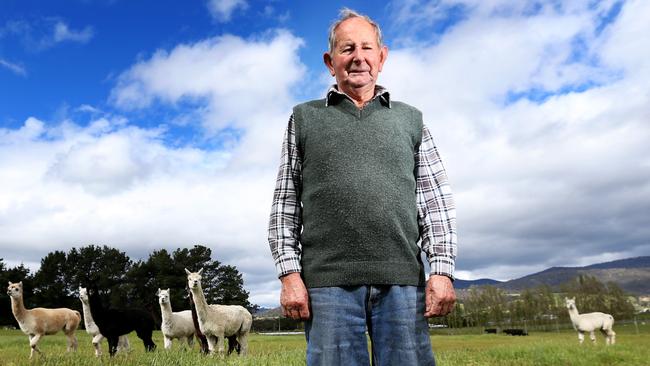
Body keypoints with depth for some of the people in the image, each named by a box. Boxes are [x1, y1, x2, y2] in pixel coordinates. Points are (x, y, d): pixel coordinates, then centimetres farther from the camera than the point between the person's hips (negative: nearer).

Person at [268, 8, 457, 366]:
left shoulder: (410, 119, 15)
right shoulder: (304, 118, 13)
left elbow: (436, 201, 10)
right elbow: (285, 203, 9)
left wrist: (441, 270, -1)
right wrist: (289, 273, -1)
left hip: (402, 280, 1)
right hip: (328, 281, 0)